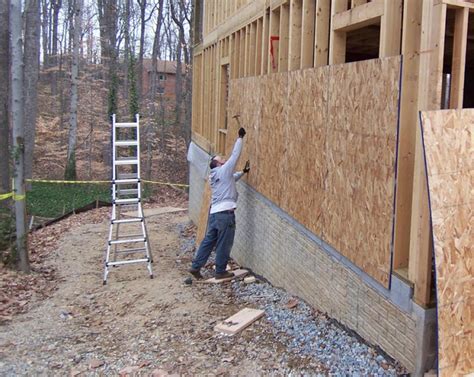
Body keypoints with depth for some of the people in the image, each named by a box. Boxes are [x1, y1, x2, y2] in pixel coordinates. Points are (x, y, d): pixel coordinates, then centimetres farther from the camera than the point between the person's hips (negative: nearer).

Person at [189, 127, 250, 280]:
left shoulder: (214, 175, 19)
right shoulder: (224, 170, -4)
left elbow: (231, 178, 36)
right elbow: (235, 154, -3)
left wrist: (243, 172, 33)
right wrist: (240, 137, 5)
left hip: (214, 212, 8)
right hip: (225, 213, -8)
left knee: (208, 240, 14)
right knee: (224, 244, 2)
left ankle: (196, 267, 16)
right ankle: (220, 271, 10)